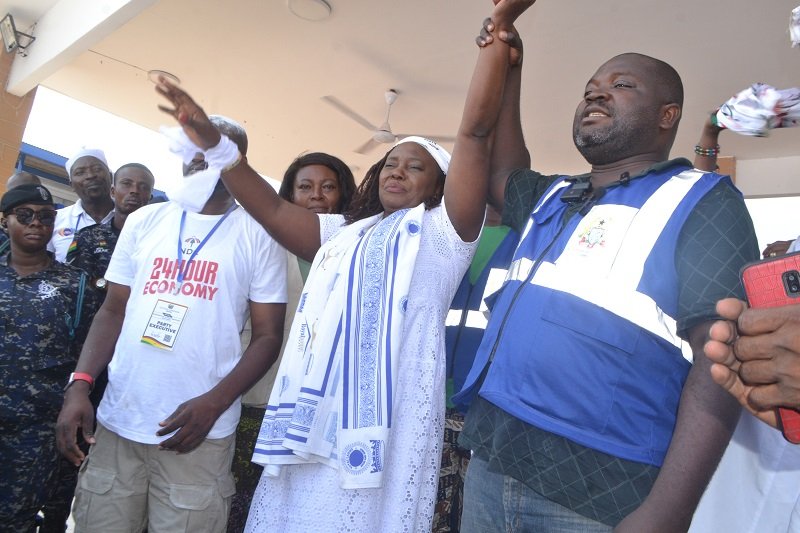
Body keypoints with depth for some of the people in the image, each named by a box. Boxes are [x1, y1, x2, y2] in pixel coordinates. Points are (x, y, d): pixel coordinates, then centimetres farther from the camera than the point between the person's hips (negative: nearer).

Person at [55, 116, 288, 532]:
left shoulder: (258, 234, -1)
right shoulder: (144, 221, 10)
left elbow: (268, 335, -3)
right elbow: (113, 311, 12)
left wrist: (213, 403, -16)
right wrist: (79, 385, -2)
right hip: (115, 424, 4)